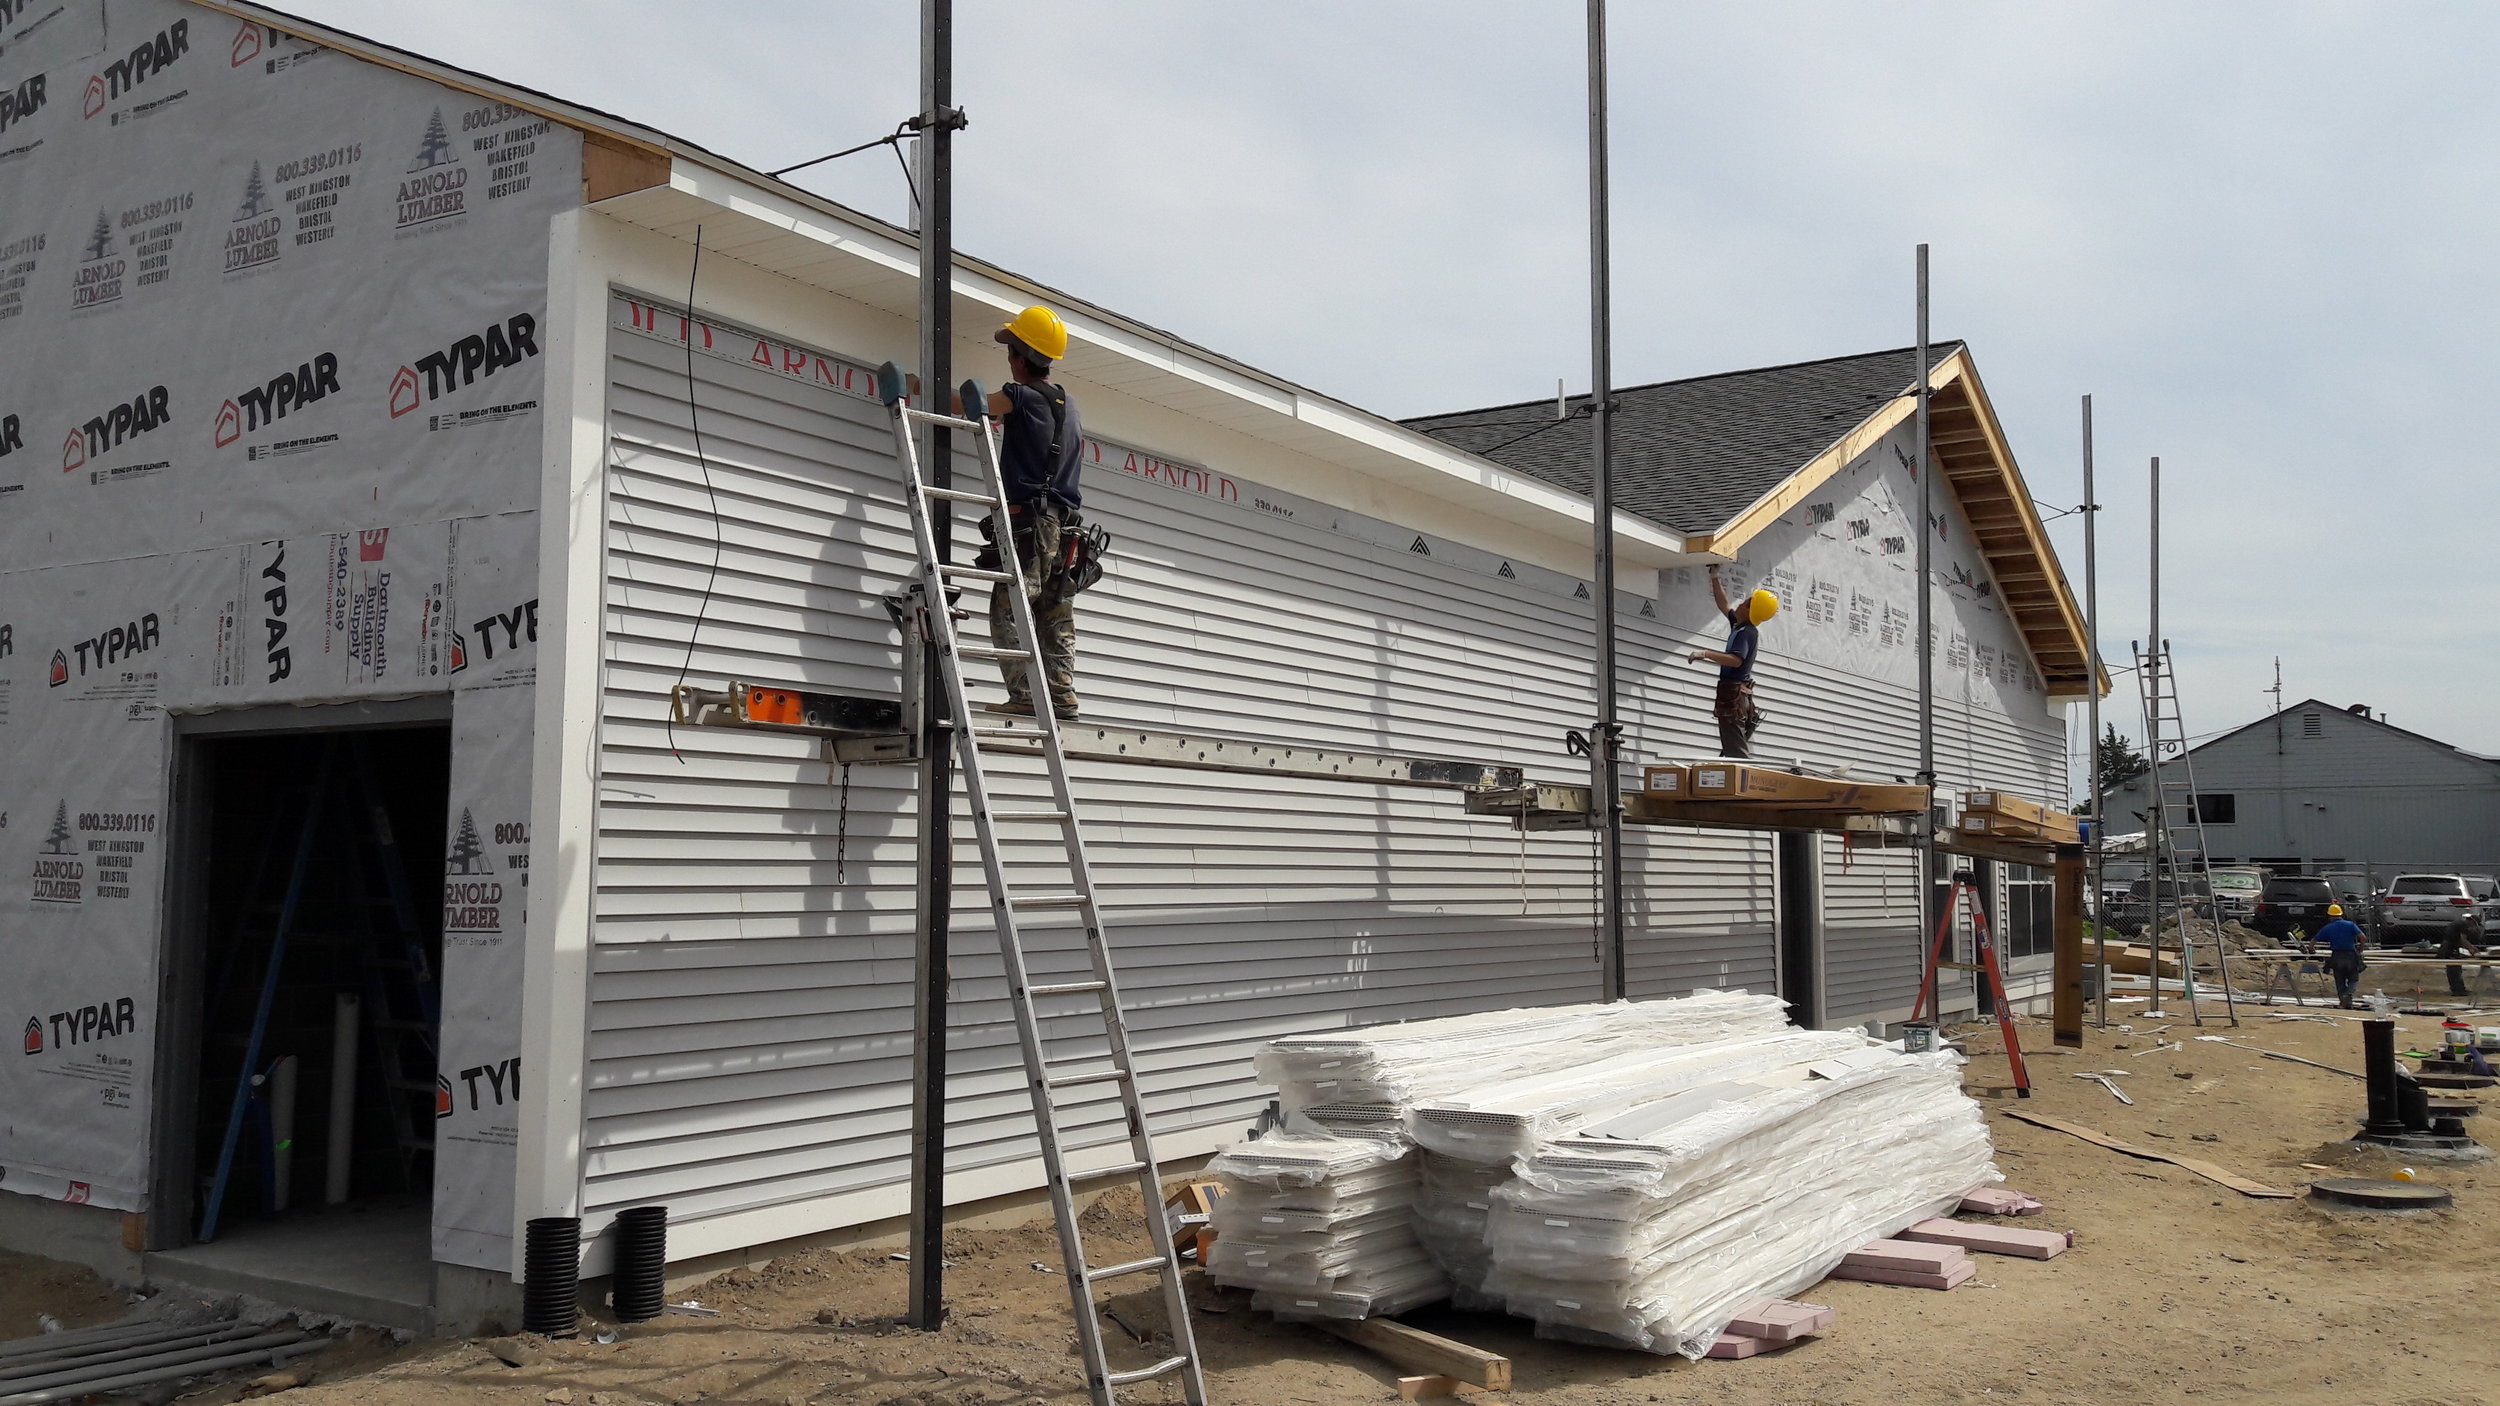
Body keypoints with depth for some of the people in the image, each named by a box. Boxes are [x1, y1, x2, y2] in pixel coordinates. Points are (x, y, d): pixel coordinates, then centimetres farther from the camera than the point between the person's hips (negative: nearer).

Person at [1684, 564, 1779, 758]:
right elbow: (1724, 605, 30)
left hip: (1734, 693, -10)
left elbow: (1736, 660, -29)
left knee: (1736, 752, -15)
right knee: (1734, 750, 10)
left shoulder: (1748, 632, -14)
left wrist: (1706, 654, -31)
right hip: (1739, 694, 10)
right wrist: (1715, 578, 29)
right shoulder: (1738, 625, 13)